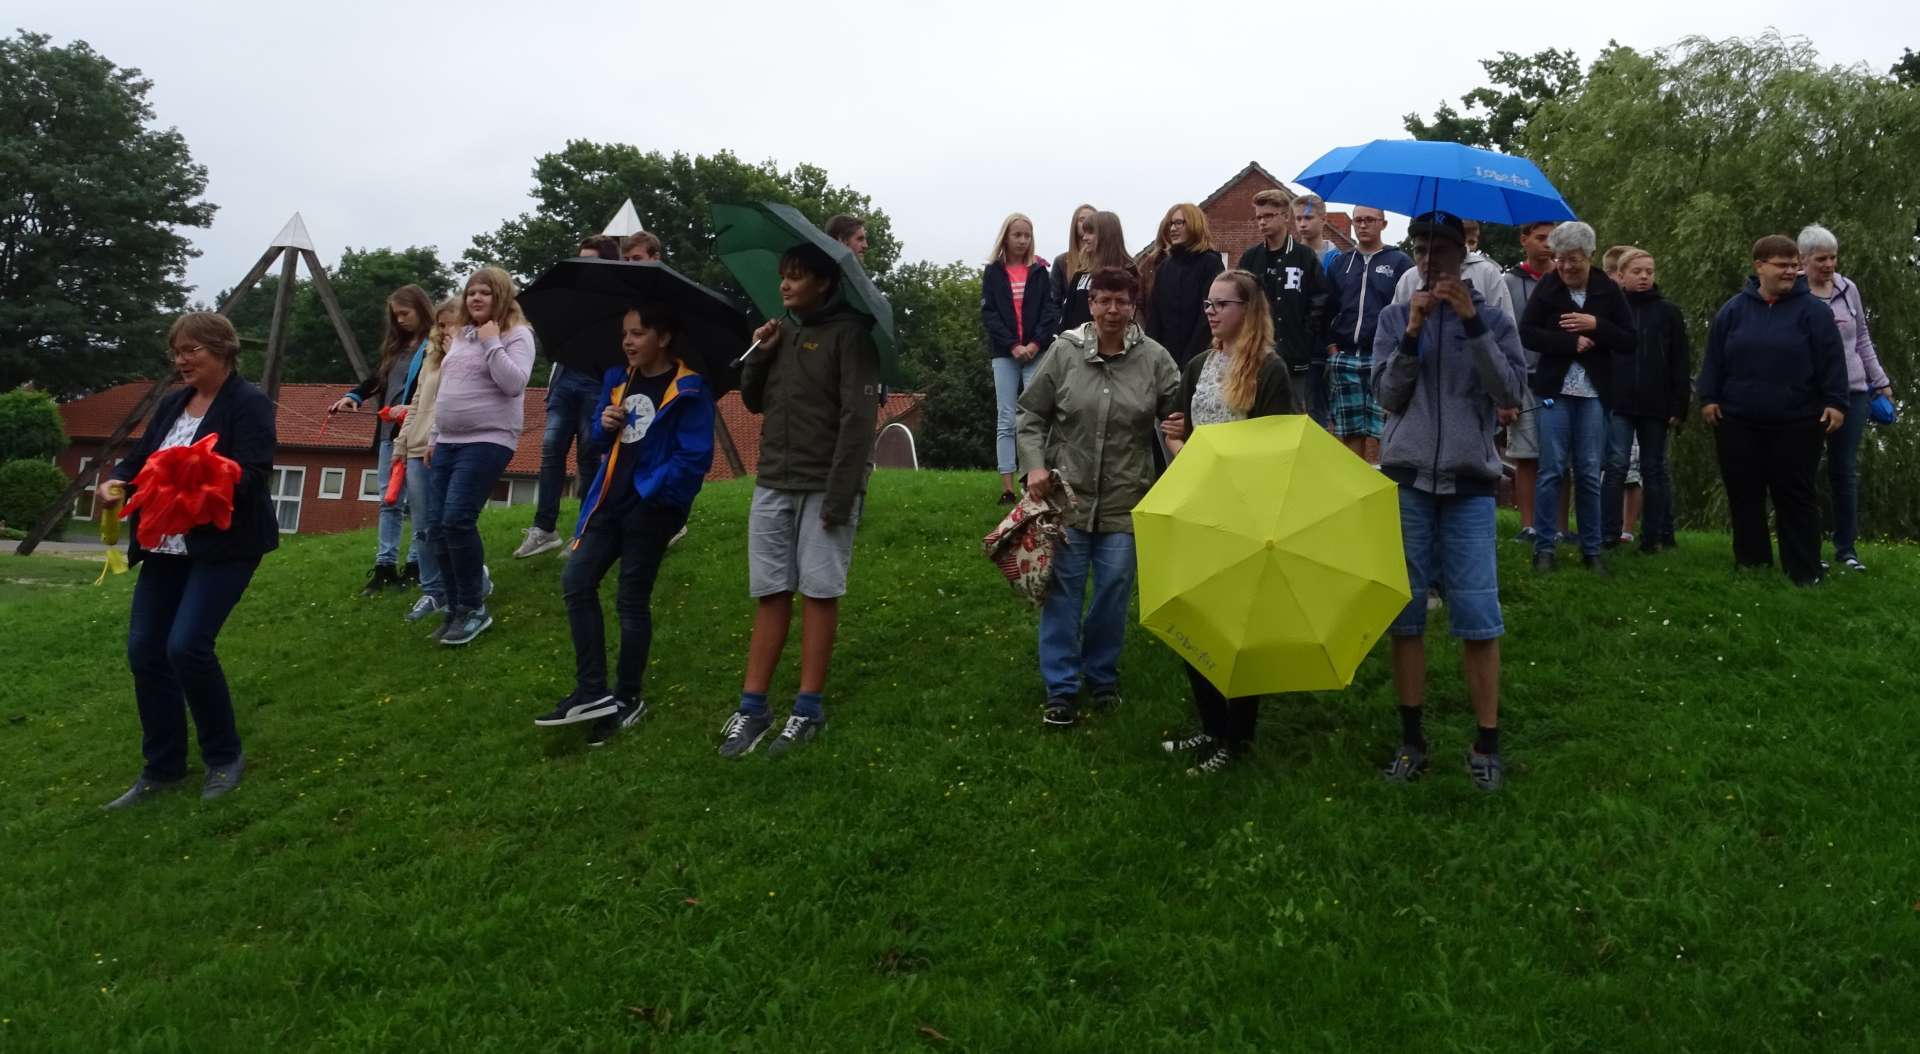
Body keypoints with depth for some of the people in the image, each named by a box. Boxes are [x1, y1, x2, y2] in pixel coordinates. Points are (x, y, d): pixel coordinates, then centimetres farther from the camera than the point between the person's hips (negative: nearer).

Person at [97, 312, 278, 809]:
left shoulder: (249, 403, -8)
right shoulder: (172, 404, 15)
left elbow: (253, 473, -19)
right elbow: (141, 456, 16)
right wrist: (117, 482, -6)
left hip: (223, 544, -8)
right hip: (166, 546, 8)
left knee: (187, 646, -17)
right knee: (144, 649, 5)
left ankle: (224, 757, 4)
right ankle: (162, 768, 18)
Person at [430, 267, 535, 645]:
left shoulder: (516, 333, -4)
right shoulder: (460, 335, 18)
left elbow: (514, 384, -19)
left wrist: (492, 343, -17)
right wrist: (434, 436, 21)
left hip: (488, 441, -8)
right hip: (448, 443, 8)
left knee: (458, 520, -17)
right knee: (439, 528, 4)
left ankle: (473, 609, -3)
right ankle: (457, 606, 17)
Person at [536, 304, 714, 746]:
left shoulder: (687, 391, -11)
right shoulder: (619, 380, 11)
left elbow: (696, 456, -16)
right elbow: (602, 441, 18)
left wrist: (655, 490, -20)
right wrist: (604, 426, -4)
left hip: (651, 507, -7)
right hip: (610, 500, 7)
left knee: (632, 600, 1)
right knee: (576, 582, -1)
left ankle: (628, 698, 18)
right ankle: (593, 691, 6)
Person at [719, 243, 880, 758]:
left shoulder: (849, 333, -7)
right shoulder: (782, 330, 14)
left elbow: (858, 419, -14)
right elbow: (754, 402, 19)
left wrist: (840, 496, -19)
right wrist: (759, 355, 0)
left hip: (824, 487, -6)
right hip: (773, 483, 6)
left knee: (819, 592, 0)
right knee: (770, 594, 7)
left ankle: (809, 707, 8)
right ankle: (752, 707, 11)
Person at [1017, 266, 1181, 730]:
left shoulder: (1155, 358, -2)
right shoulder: (1064, 351, -3)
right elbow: (1031, 414, 3)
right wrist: (1035, 465, -8)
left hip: (1125, 501, 1)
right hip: (1067, 494, -1)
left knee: (1114, 591, 8)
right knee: (1063, 591, 3)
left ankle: (1102, 676, 30)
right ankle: (1061, 689, 14)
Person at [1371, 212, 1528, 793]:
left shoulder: (1492, 318, 8)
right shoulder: (1395, 317, 10)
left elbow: (1511, 391, -5)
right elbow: (1388, 395, 2)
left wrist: (1473, 323, -12)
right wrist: (1413, 333, -10)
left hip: (1469, 482, -1)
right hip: (1407, 478, 1)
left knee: (1478, 615, -4)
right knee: (1404, 612, 3)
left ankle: (1487, 744, 7)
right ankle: (1411, 738, 13)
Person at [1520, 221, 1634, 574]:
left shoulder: (1609, 291, 4)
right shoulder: (1546, 288, 0)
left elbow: (1630, 343, 2)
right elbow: (1526, 333, -7)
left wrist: (1596, 326, -12)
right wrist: (1572, 342, -13)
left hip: (1594, 394, 1)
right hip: (1555, 391, -1)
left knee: (1589, 474, 5)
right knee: (1551, 471, -2)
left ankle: (1591, 549, 12)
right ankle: (1544, 547, 4)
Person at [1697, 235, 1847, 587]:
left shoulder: (1812, 309, 0)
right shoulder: (1734, 309, 5)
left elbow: (1832, 360, -3)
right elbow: (1713, 358, 7)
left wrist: (1835, 402, -9)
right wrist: (1708, 397, 1)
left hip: (1796, 423, -2)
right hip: (1738, 422, 2)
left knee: (1795, 497, 2)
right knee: (1744, 497, 7)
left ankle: (1804, 573, 8)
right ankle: (1751, 565, 18)